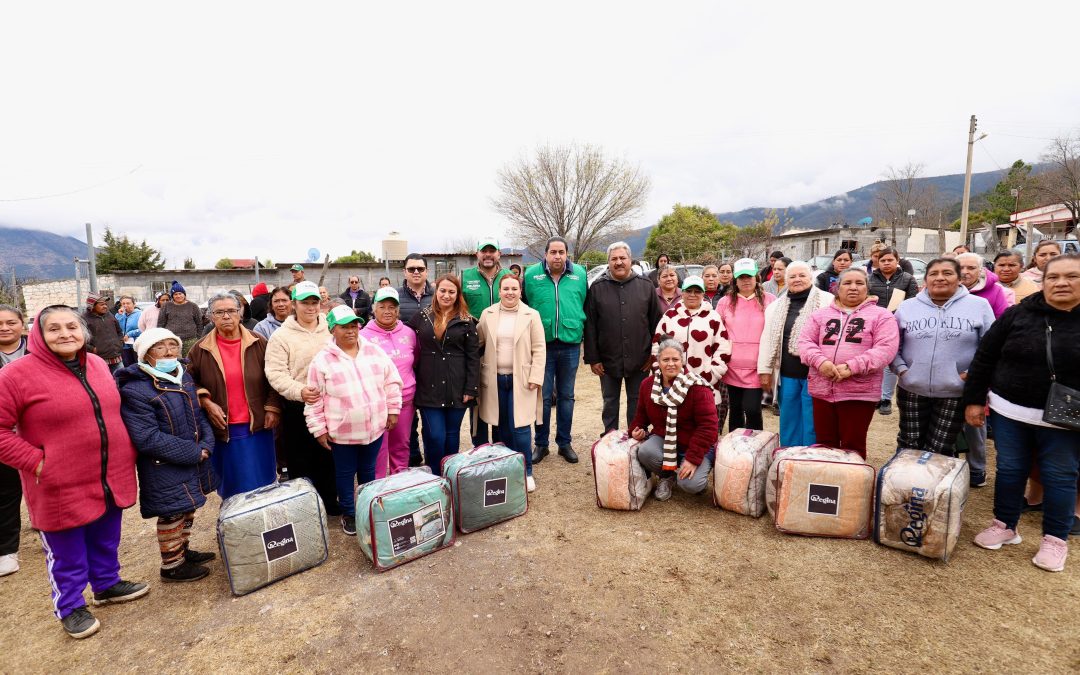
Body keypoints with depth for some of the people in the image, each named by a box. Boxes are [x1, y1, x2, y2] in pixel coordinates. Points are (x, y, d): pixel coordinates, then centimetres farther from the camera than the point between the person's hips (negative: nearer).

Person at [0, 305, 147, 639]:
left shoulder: (97, 364, 4)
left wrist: (128, 450, 9)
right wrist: (35, 461, -17)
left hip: (110, 478, 5)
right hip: (62, 487, -5)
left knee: (106, 542, 23)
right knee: (67, 554, 13)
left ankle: (107, 585, 43)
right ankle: (70, 607, 33)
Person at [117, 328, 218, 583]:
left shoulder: (183, 376, 2)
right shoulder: (134, 390, -21)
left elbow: (198, 415, 9)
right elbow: (148, 439, -24)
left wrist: (206, 444, -8)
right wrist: (194, 453, -20)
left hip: (193, 461, 7)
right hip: (164, 469, -7)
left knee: (188, 508, 21)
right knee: (172, 514, 8)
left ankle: (183, 550, 42)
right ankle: (172, 565, 27)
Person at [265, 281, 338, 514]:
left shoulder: (331, 329, 4)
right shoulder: (281, 335, -5)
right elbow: (276, 373, -11)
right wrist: (299, 391, -25)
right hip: (298, 408, -3)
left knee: (328, 458, 16)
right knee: (300, 462, 9)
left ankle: (330, 503, 32)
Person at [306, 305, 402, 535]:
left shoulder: (374, 352, -2)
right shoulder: (322, 360, -10)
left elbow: (391, 382, 6)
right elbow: (315, 400, -6)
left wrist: (393, 410, 5)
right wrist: (319, 429, -6)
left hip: (374, 427, 3)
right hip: (342, 432, -2)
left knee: (368, 471, 20)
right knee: (345, 474, 13)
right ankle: (349, 514, 32)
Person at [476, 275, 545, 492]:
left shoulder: (531, 315, -2)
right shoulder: (487, 314, 5)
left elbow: (539, 349, -4)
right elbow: (477, 343, 10)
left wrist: (535, 377, -10)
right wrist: (479, 372, 2)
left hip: (521, 379, -3)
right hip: (495, 378, 3)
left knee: (520, 426, -4)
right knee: (503, 426, 11)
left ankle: (526, 472, 11)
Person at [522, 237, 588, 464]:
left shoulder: (580, 274, 2)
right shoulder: (532, 274, -1)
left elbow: (586, 306, 10)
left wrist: (581, 330, 6)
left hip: (571, 345, 1)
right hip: (542, 344, -1)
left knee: (566, 397, 12)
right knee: (543, 397, 6)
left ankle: (564, 443, 26)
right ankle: (541, 443, 21)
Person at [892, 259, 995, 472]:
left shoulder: (979, 306, 1)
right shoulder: (908, 307, 4)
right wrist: (900, 368, -5)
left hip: (956, 392, -1)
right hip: (912, 390, 1)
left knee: (939, 451, 7)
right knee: (910, 447, 9)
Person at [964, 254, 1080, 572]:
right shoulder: (1018, 314, -3)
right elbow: (984, 358, 1)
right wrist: (973, 399, -1)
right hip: (1010, 412, 1)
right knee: (1010, 469, 11)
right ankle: (1005, 525, 28)